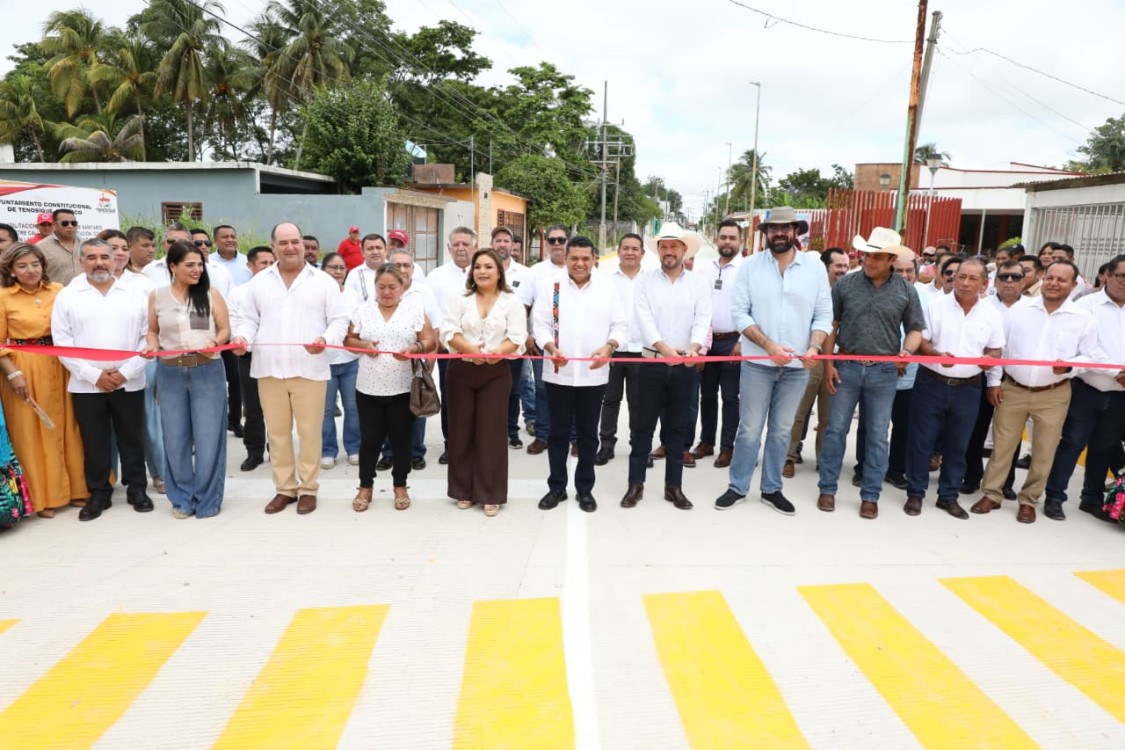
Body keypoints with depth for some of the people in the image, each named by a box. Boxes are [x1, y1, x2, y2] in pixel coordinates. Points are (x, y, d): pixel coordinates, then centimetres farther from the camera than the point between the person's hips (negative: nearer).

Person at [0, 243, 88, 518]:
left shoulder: (58, 290, 2)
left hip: (60, 368, 2)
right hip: (24, 370, -2)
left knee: (67, 428, 10)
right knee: (31, 433, 6)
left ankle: (75, 489, 23)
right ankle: (40, 497, 18)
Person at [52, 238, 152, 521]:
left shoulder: (134, 292, 4)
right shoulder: (67, 296, 2)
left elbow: (148, 336, 0)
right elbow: (62, 342, -3)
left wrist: (126, 371, -9)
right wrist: (94, 375, -10)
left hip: (130, 383, 0)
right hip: (87, 385, 0)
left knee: (132, 439, 9)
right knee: (93, 442, 8)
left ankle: (137, 489, 22)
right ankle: (98, 494, 21)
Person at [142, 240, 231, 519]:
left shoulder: (210, 294, 0)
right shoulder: (157, 295, 4)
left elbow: (224, 330, 2)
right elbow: (153, 331, 13)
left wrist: (214, 343, -17)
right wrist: (151, 346, -7)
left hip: (208, 372, -2)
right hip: (170, 373, 2)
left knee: (207, 436, 2)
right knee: (175, 437, 9)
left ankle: (207, 499, 14)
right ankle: (182, 497, 22)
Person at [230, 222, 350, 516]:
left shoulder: (324, 281, 4)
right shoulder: (259, 282, 12)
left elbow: (339, 319, 0)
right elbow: (248, 318, 13)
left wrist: (325, 340, -19)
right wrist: (242, 337, -9)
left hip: (310, 369, -2)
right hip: (269, 369, 3)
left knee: (309, 432, 2)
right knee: (277, 433, 9)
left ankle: (308, 489, 15)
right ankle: (285, 488, 21)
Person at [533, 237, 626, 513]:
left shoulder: (608, 287, 5)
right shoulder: (549, 285, 2)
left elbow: (620, 325, 3)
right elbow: (540, 324, -1)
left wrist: (608, 347, -16)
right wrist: (552, 348, -19)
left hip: (594, 374, 1)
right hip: (558, 373, 0)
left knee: (588, 434, 10)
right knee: (558, 433, 8)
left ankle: (585, 489, 23)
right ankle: (557, 487, 22)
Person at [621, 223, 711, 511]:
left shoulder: (698, 284, 5)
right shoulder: (645, 280, 1)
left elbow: (702, 320, -7)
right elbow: (645, 319, -11)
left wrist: (694, 347, -26)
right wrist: (664, 348, -25)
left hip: (684, 366, 1)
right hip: (652, 363, -1)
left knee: (677, 427, 9)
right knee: (643, 425, 4)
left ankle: (674, 486, 18)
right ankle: (636, 484, 13)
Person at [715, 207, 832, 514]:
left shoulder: (815, 267, 1)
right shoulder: (750, 265, -3)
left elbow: (824, 315, 2)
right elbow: (739, 313, -7)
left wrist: (814, 347, -16)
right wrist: (769, 345, -18)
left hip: (797, 366, 2)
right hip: (758, 363, -2)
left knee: (781, 430, 13)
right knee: (750, 429, 5)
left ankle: (771, 489, 26)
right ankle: (738, 487, 20)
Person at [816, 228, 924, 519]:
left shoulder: (906, 290, 0)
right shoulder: (845, 284, -1)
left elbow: (915, 329, 7)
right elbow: (831, 325, 3)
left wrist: (907, 351, -14)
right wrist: (828, 363, -3)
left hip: (884, 372, 0)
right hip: (847, 366, 0)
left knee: (878, 435, 7)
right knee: (836, 429, 5)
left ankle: (870, 495, 18)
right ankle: (827, 488, 17)